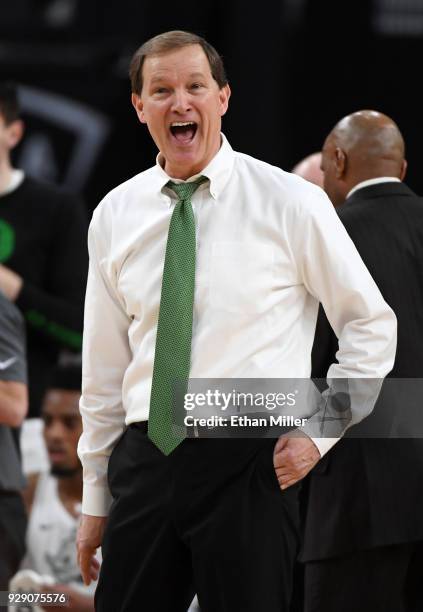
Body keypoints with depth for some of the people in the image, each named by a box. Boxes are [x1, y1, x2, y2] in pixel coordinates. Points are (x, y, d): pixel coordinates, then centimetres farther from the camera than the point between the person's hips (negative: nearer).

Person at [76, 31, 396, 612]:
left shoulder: (290, 203, -2)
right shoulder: (114, 215, 8)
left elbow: (373, 326, 5)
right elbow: (103, 366, 13)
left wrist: (318, 432, -5)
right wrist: (96, 498, 14)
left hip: (249, 462, -3)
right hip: (143, 462, 3)